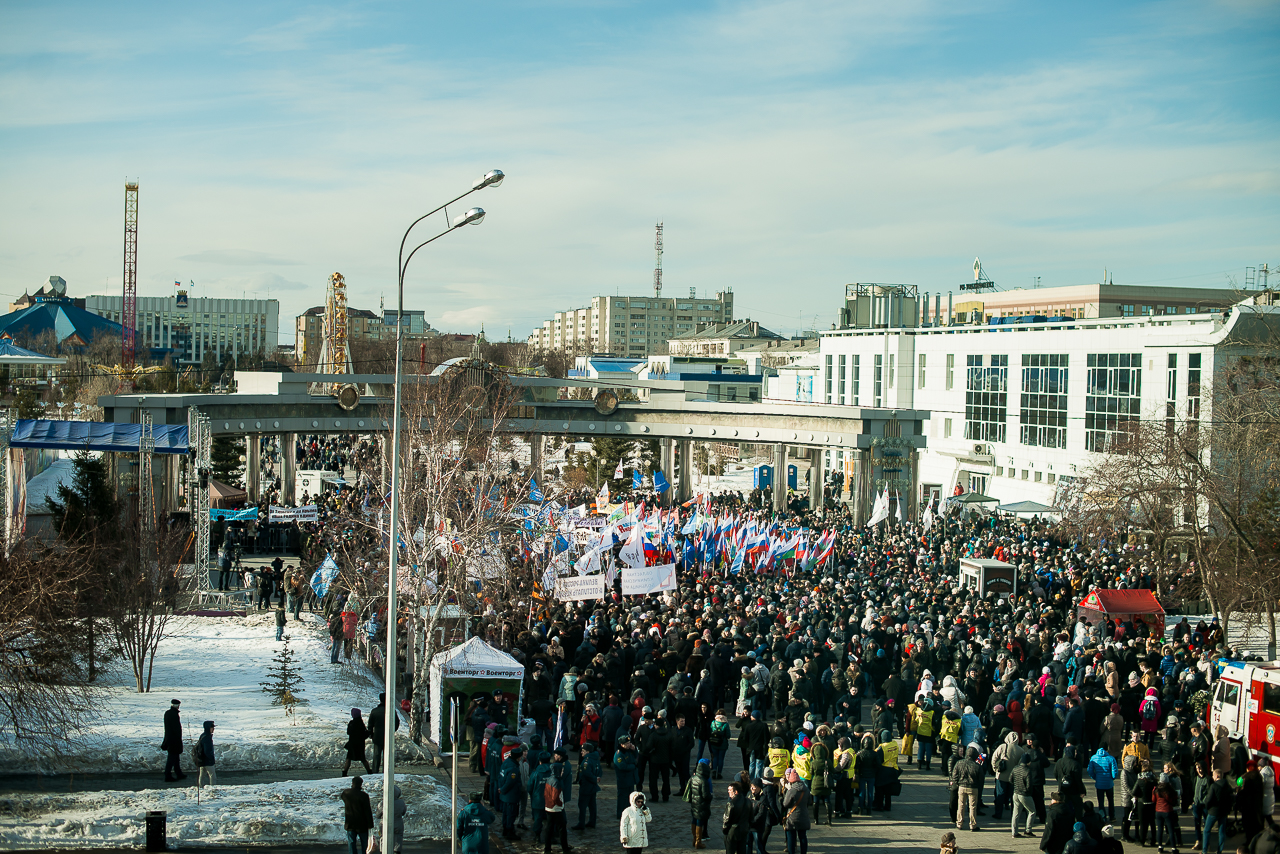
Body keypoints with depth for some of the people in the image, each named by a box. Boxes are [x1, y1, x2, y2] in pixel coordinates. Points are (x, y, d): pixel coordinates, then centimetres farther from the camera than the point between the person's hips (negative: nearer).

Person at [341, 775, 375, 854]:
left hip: (350, 824, 3)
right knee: (364, 841, 15)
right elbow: (368, 811, -16)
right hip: (362, 824, -3)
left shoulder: (345, 793, -7)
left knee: (351, 842, 9)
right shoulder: (363, 795, -19)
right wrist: (370, 824, -7)